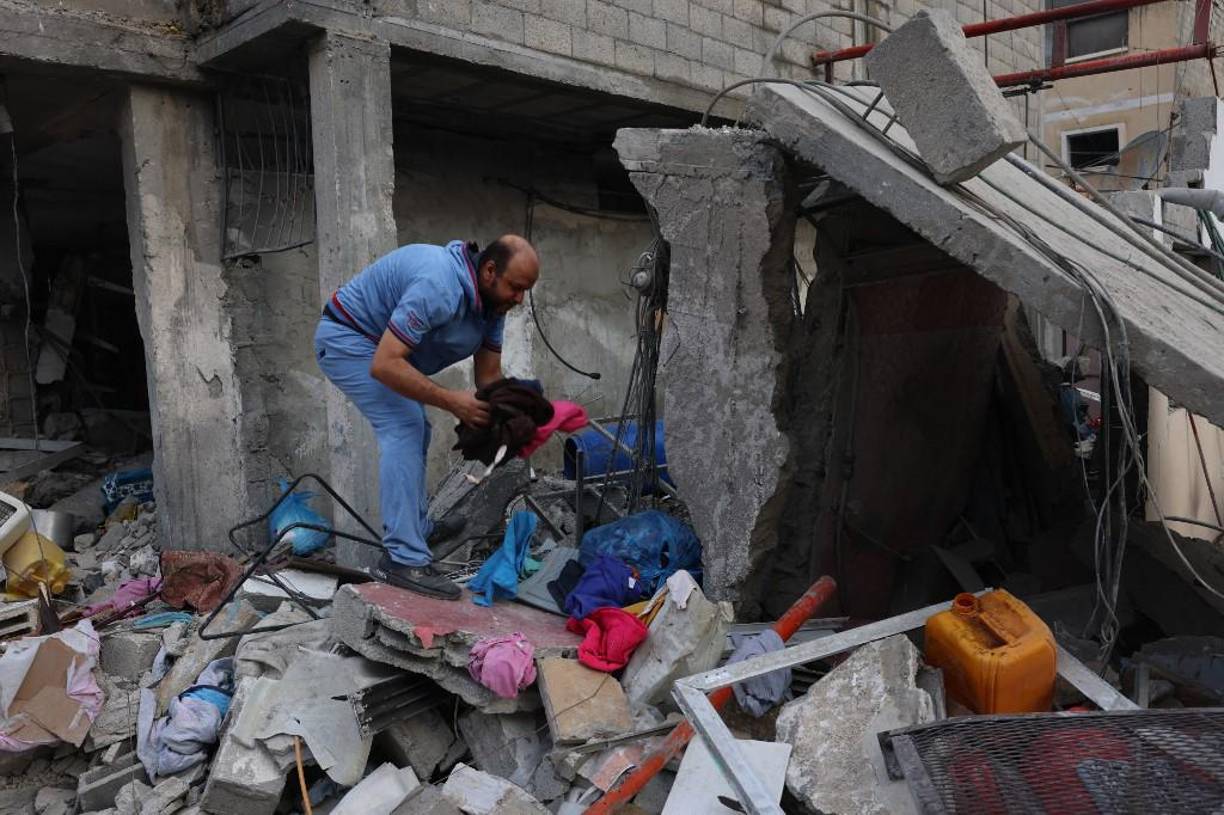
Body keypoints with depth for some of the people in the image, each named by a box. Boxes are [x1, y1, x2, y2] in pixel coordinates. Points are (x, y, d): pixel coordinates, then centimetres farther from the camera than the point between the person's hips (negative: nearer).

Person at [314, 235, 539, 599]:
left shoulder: (491, 300, -5)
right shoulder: (439, 287, -34)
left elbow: (489, 374, 0)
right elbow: (384, 365, -36)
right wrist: (451, 401, -34)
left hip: (376, 343, 10)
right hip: (346, 337, -10)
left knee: (415, 431, 13)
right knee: (404, 427, -20)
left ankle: (417, 534, 23)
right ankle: (404, 560, -20)